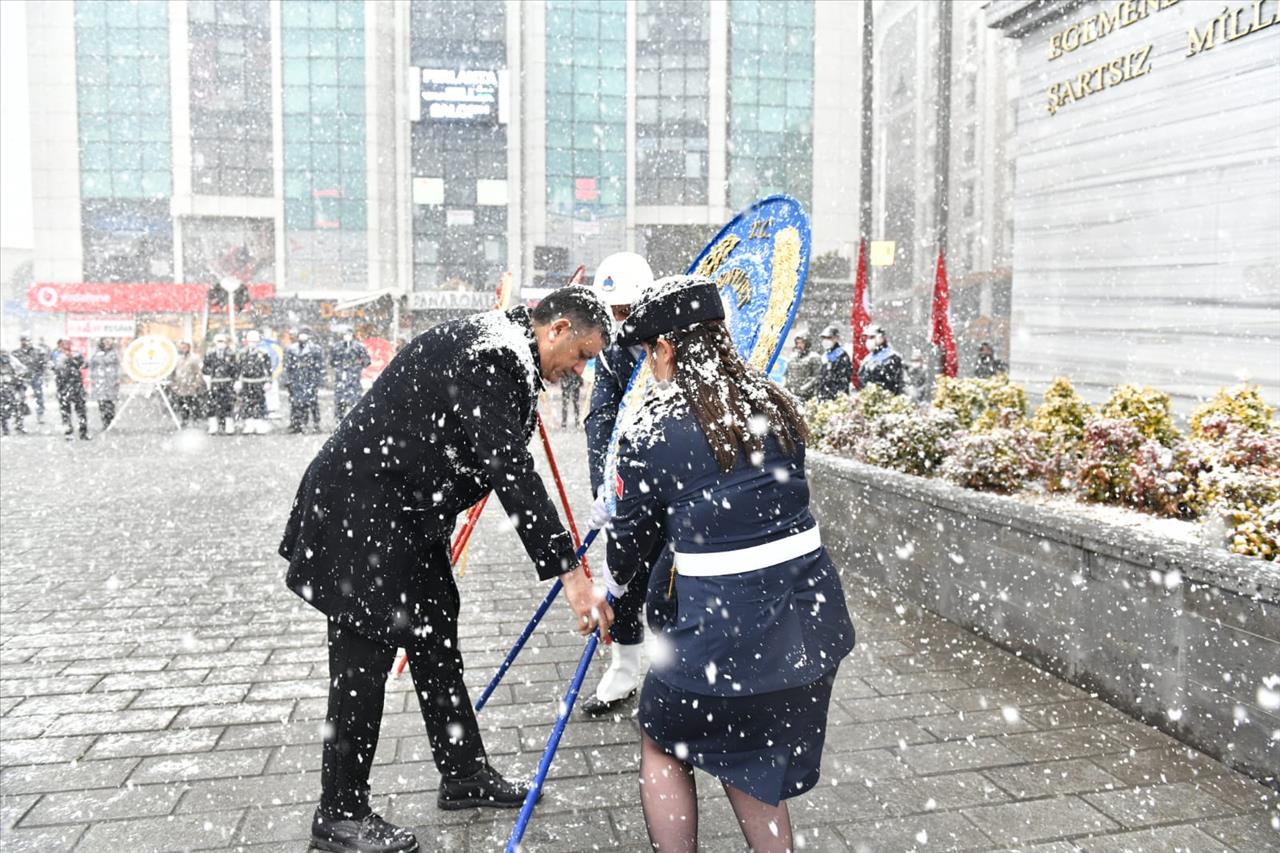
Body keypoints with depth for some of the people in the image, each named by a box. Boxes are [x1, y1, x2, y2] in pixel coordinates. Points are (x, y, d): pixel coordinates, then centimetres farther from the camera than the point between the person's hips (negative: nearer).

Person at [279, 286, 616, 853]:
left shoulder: (495, 343, 11)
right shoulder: (496, 357, -22)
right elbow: (511, 470, -30)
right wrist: (569, 572, -30)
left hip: (404, 514, 11)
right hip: (361, 512, -11)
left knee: (436, 638, 16)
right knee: (364, 659, -1)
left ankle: (463, 774, 30)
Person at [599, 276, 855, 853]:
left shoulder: (651, 435, -12)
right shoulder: (775, 406, 4)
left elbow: (631, 535, 0)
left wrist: (606, 593, 20)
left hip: (723, 626, -6)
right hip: (810, 618, 6)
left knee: (663, 746, 21)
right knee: (746, 759, 25)